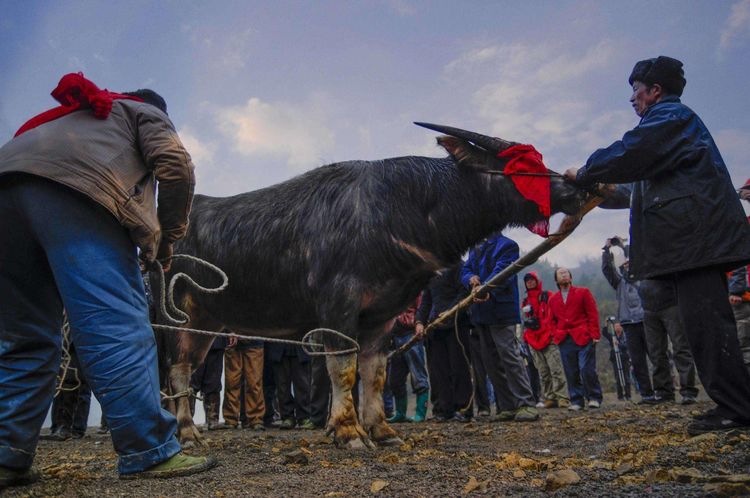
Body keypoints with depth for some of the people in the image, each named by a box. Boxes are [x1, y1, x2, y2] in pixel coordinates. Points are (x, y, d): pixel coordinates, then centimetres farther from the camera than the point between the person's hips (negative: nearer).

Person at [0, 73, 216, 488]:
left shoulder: (67, 115, 44)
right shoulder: (145, 112, 26)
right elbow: (175, 165, 5)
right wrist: (167, 235, 14)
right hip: (74, 192, -7)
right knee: (117, 327, -12)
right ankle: (149, 453, -14)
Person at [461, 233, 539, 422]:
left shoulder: (507, 245, -3)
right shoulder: (475, 248, 19)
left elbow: (502, 272, -18)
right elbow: (465, 270, 11)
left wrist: (487, 290, -36)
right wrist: (471, 279, -13)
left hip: (500, 311, -8)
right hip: (480, 313, 8)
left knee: (510, 356, -12)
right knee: (492, 362, 9)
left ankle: (527, 405, -8)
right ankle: (507, 407, 17)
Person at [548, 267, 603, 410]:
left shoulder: (583, 292, 8)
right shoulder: (553, 299, 16)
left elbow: (593, 314, 2)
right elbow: (552, 321, 19)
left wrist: (594, 334, -6)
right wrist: (556, 335, 3)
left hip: (584, 338, -3)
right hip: (564, 340, 3)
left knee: (587, 369, -9)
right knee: (571, 373, 2)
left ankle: (594, 398, 7)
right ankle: (576, 401, 10)